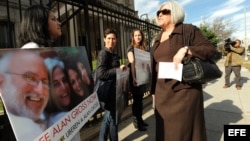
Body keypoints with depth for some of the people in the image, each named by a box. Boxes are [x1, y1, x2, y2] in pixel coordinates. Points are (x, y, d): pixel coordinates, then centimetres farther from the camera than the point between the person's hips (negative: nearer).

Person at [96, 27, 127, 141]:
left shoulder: (112, 54, 13)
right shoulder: (103, 53, -15)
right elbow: (100, 74, -26)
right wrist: (118, 69, -21)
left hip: (114, 89, 10)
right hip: (109, 91, -10)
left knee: (108, 117, 20)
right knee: (113, 118, 4)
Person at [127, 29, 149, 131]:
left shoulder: (143, 47, 13)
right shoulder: (131, 48, -7)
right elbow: (132, 63, -18)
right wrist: (134, 78, -26)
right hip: (135, 77, -6)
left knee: (140, 99, 14)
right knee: (136, 100, 1)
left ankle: (140, 119, 27)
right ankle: (136, 122, 16)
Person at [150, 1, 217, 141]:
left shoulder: (188, 30, -1)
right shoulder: (158, 39, 15)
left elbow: (211, 49, -7)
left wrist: (186, 49, -23)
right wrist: (154, 91, 14)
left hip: (184, 90, -5)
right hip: (163, 92, 6)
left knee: (185, 128, 6)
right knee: (166, 128, 15)